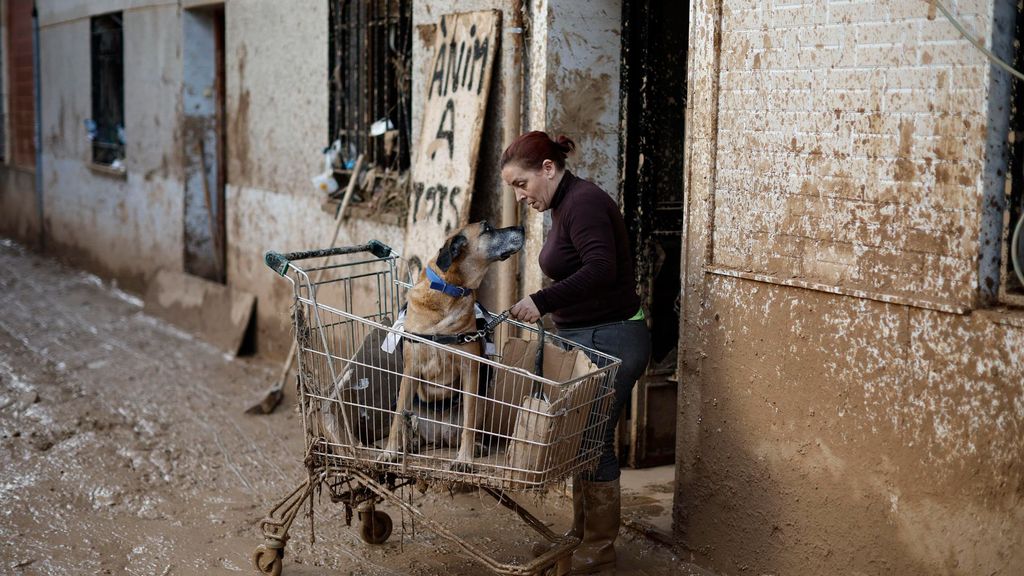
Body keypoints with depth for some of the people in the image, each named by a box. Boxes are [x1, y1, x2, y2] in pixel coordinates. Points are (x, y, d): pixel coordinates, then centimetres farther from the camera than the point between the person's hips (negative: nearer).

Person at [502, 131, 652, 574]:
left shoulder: (583, 202, -17)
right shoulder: (566, 205, 14)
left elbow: (601, 270, -30)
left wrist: (542, 301, -30)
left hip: (611, 340, -10)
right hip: (586, 338, 10)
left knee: (595, 441, -1)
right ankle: (582, 533, 28)